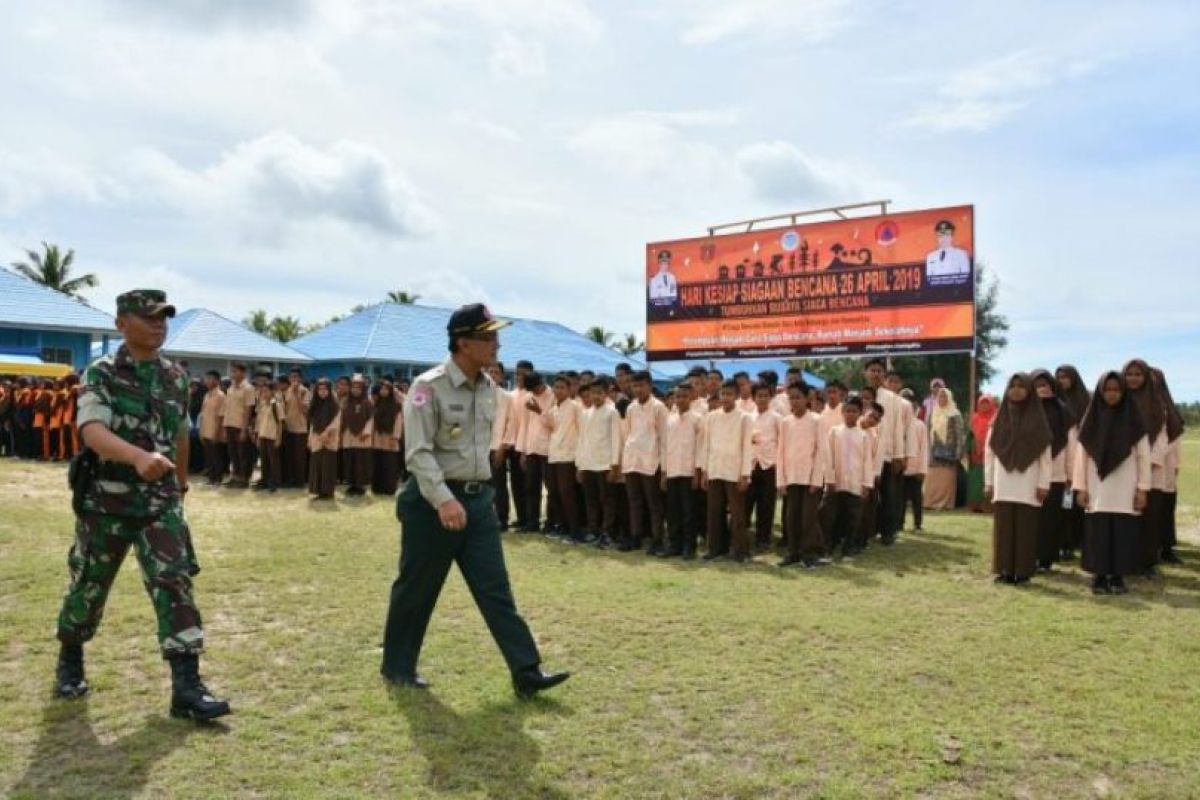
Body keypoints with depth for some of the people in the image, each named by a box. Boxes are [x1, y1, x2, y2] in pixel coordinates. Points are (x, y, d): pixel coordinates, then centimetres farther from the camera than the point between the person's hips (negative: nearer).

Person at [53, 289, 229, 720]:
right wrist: (139, 457, -44)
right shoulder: (101, 374, -9)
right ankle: (70, 661, 42)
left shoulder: (176, 377, 5)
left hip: (160, 501, 3)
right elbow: (93, 431, -26)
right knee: (89, 585, 14)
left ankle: (186, 686, -8)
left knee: (175, 583, -8)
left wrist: (182, 482, 25)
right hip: (107, 500, -2)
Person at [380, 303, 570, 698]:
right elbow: (418, 452, -20)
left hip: (479, 499, 6)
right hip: (433, 502, -6)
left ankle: (526, 673, 5)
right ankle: (397, 665, 28)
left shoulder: (489, 387, 7)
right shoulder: (429, 387, -15)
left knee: (496, 589, 4)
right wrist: (443, 500, -30)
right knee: (416, 589, 9)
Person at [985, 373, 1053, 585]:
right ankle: (1004, 570, 6)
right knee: (1004, 527, 1)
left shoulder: (1038, 419, 3)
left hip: (1028, 484, -1)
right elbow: (989, 452, 8)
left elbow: (1045, 454, 1)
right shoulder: (999, 417, 8)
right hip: (1003, 484, 2)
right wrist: (988, 482, 4)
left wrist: (1044, 484, -4)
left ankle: (1023, 571, 5)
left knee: (1025, 528, 0)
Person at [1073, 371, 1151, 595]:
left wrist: (1142, 488, -4)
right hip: (1097, 488, 1)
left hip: (1125, 489, -1)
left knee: (1122, 533, 0)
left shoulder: (1133, 419, 2)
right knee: (1098, 533, 0)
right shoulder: (1091, 419, 4)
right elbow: (1081, 454, 5)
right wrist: (1080, 487, 0)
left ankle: (1118, 577, 9)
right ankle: (1099, 576, 8)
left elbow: (1143, 455, 2)